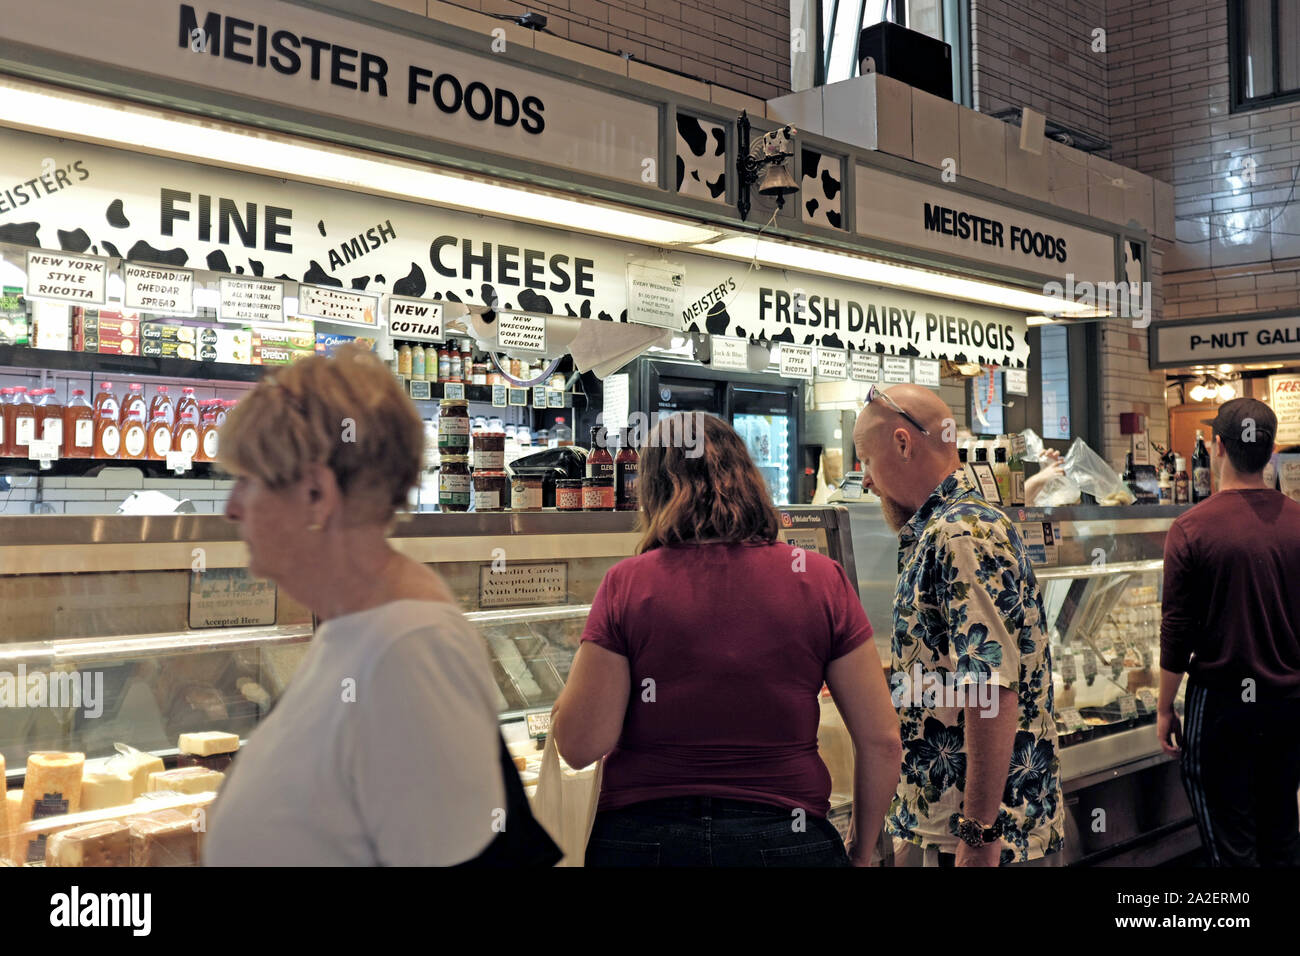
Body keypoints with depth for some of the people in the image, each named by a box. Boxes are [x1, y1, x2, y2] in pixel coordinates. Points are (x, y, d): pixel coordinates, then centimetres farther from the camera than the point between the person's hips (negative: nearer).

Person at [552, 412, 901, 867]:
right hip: (785, 841, 1)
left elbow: (579, 746, -10)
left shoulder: (627, 583, -8)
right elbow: (881, 741, -3)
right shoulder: (820, 579, -4)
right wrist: (861, 850, 11)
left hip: (642, 840, 0)